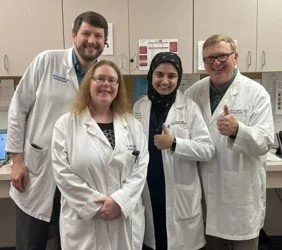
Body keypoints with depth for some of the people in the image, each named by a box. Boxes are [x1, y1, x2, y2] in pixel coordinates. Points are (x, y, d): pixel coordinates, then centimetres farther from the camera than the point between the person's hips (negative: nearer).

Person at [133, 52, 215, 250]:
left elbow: (208, 150, -11)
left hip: (180, 196, -2)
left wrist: (174, 143, -24)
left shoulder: (189, 108, -7)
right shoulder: (139, 107, 2)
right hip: (148, 194, 3)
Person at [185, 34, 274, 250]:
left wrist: (237, 129, -34)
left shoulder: (256, 93, -8)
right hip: (207, 191, 3)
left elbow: (265, 142, -17)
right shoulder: (193, 93, 3)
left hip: (242, 193, -3)